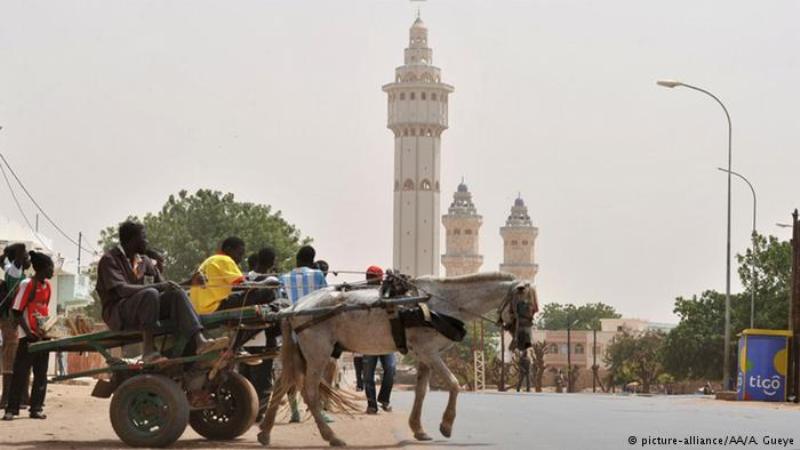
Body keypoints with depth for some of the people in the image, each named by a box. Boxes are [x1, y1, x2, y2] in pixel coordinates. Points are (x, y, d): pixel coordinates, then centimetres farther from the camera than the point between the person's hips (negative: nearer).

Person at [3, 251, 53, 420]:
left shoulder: (47, 285, 8)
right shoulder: (26, 285, -12)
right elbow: (17, 311, -12)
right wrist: (29, 332, -18)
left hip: (43, 335, 7)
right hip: (29, 336, -7)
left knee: (41, 374, 7)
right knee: (20, 372, -5)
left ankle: (36, 408, 11)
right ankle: (11, 409, -2)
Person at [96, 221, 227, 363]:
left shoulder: (145, 261, 17)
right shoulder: (109, 260, -5)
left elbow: (162, 284, 16)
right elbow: (121, 289, -20)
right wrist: (158, 286, -26)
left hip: (144, 310, 6)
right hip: (118, 314, -6)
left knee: (176, 293, -19)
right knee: (151, 294, -34)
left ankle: (199, 341, -37)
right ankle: (149, 349, -36)